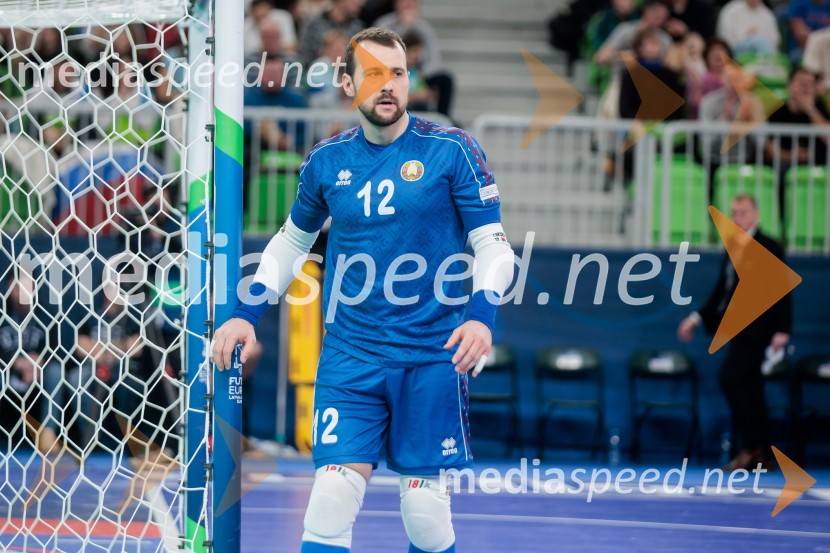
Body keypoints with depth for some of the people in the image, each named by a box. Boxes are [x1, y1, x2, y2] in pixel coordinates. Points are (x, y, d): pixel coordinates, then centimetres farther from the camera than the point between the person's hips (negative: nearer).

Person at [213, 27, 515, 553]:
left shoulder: (450, 149, -5)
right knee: (332, 499, -11)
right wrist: (247, 313, 10)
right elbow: (292, 240, 20)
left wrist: (480, 316, -20)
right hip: (349, 357, 2)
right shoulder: (326, 160, 4)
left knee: (426, 509, 0)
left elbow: (493, 243, -3)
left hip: (433, 353, -2)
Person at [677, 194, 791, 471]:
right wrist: (697, 318, 12)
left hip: (756, 328, -8)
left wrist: (782, 330, -17)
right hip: (739, 329, 8)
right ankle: (762, 454, 13)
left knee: (730, 378, -17)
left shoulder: (769, 248, -7)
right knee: (749, 387, 8)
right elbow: (722, 291, 19)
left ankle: (752, 446, -13)